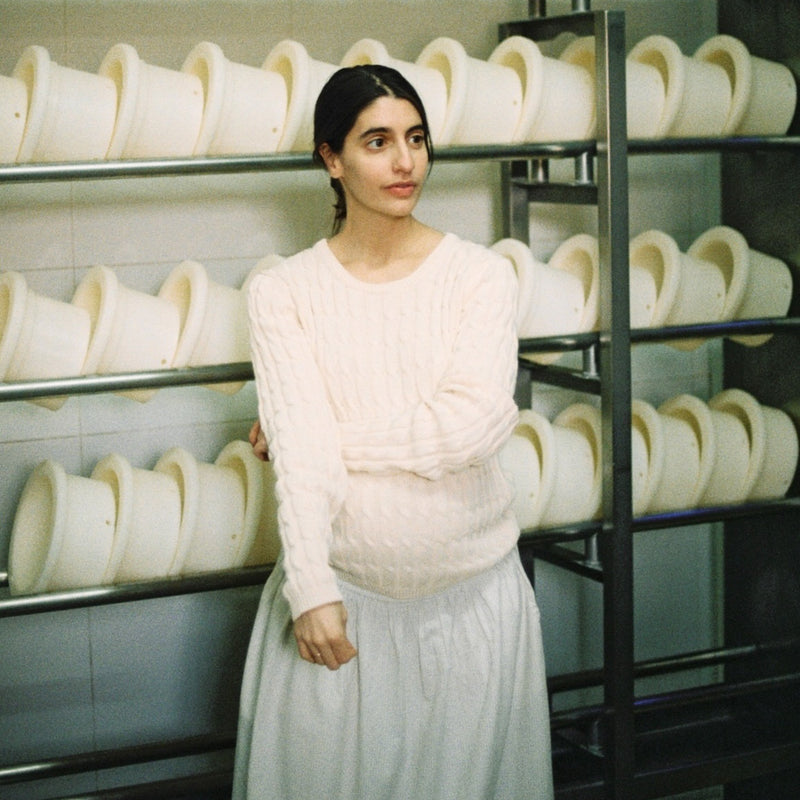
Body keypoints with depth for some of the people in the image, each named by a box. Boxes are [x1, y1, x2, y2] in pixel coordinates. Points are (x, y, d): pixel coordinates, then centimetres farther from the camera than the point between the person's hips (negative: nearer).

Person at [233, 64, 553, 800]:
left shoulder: (480, 275, -4)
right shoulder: (285, 292, -4)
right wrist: (311, 590, -21)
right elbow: (301, 452, -13)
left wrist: (332, 435, -12)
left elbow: (477, 424, -17)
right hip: (343, 586, 0)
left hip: (474, 589, 0)